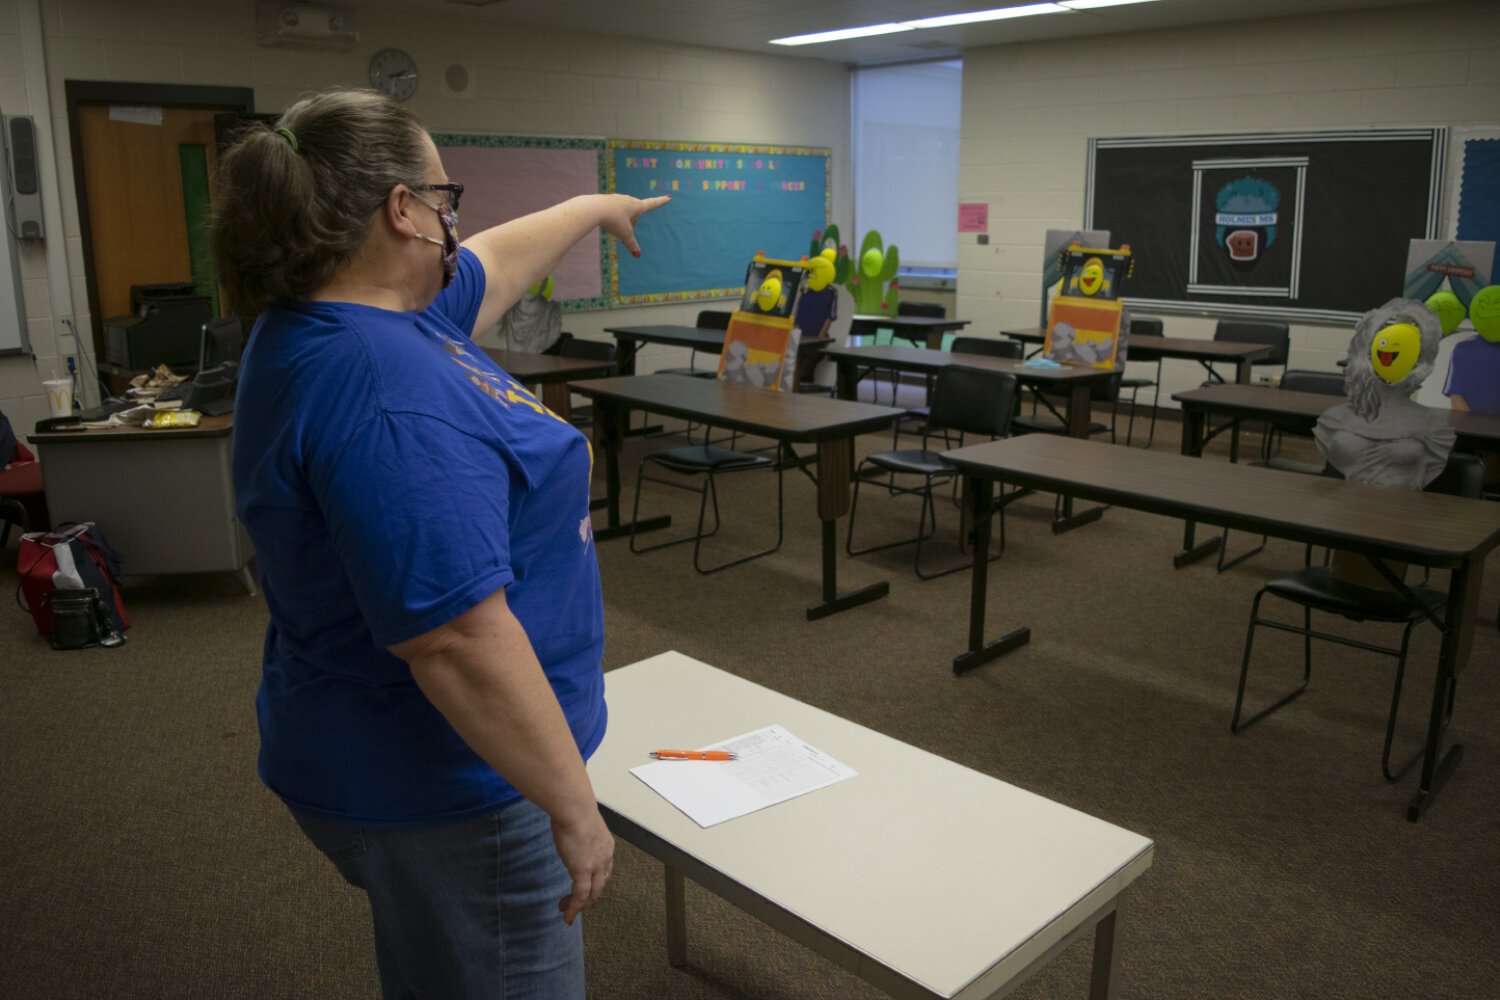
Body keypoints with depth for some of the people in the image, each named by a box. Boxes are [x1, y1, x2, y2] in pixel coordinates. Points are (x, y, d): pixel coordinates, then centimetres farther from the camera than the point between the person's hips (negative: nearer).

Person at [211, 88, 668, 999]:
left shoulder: (339, 314, 2)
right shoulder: (383, 392, -30)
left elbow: (494, 263, 20)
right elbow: (459, 641, -32)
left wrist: (594, 209, 33)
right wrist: (575, 807, -23)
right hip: (447, 786, -10)